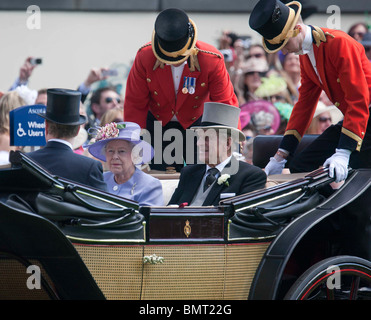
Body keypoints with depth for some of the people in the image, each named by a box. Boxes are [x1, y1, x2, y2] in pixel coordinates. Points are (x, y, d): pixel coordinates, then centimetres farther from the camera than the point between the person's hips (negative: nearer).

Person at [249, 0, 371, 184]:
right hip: (349, 119, 9)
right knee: (299, 167, 3)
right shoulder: (305, 54, 6)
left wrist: (343, 154, -31)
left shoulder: (339, 43, -21)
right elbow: (305, 102, 13)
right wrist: (281, 156, 9)